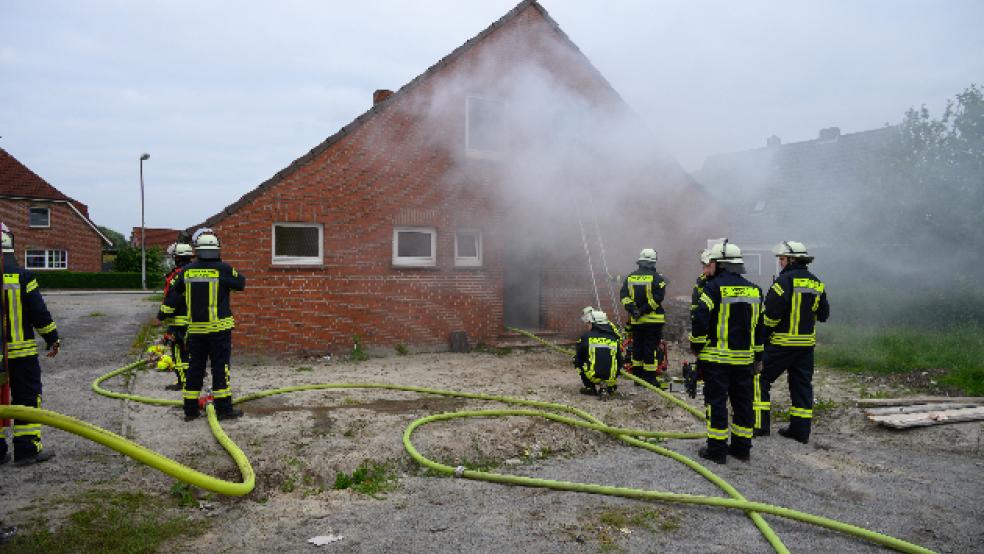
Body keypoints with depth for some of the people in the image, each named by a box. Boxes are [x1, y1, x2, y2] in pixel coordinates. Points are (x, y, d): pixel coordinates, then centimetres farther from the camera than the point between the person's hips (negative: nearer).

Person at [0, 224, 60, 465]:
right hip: (20, 350, -3)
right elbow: (39, 312, -8)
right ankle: (27, 448, 6)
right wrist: (53, 339, 4)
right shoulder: (22, 276, -10)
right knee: (27, 396, 6)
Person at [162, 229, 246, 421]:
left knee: (194, 368, 12)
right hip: (219, 328, -4)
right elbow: (241, 283, 3)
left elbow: (173, 292, 11)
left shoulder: (187, 271, 1)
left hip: (195, 328, 4)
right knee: (221, 367, 2)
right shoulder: (223, 269, -12)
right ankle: (224, 409, 4)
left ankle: (190, 409, 17)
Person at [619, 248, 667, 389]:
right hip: (653, 319, -4)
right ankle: (650, 377, 0)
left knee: (637, 347, 14)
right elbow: (658, 297, -16)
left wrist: (632, 309, -7)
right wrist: (644, 310, -14)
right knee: (651, 348, -1)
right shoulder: (656, 277, -7)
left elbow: (624, 295, 0)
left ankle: (637, 375, 21)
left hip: (635, 320, 5)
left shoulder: (630, 277, 7)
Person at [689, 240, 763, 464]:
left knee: (716, 401, 0)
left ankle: (717, 449, 4)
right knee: (742, 401, 13)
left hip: (716, 357, -6)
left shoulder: (714, 287, -11)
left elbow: (700, 319, -17)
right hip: (744, 358, 6)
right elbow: (760, 326, 15)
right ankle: (742, 447, 21)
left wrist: (696, 347, -3)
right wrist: (758, 357, 21)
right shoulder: (754, 290, 11)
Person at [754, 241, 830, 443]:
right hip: (807, 342, 7)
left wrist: (764, 332, -6)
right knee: (802, 384, 12)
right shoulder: (817, 283, 10)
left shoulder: (786, 279, -14)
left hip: (782, 342, -7)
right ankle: (801, 430, 16)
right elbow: (823, 314, 17)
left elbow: (772, 312, -19)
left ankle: (760, 424, 0)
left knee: (760, 378, 2)